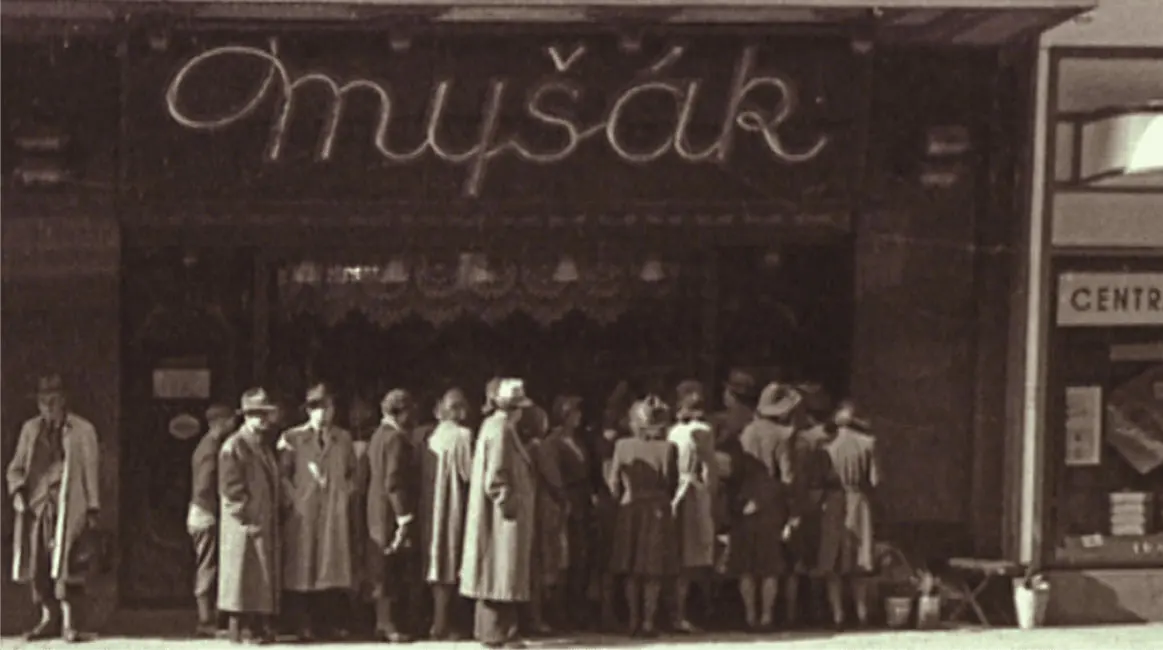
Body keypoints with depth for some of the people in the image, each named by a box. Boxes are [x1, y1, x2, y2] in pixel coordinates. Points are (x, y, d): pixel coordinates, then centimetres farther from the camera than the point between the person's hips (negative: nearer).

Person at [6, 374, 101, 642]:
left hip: (68, 507, -4)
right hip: (35, 506, 4)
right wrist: (17, 491, -2)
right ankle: (49, 618, 13)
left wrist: (92, 509, 1)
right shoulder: (30, 429, 14)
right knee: (37, 565, 2)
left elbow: (90, 471, 4)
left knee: (65, 563, -11)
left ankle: (69, 622, -5)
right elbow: (16, 467, 17)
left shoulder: (82, 430, 3)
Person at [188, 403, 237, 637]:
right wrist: (217, 513, -15)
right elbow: (204, 489, -21)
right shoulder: (211, 449, -16)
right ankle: (207, 622, -4)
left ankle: (207, 621, 14)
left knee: (207, 571, 11)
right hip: (207, 516, -10)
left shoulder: (207, 445, 14)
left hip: (201, 515, 10)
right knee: (208, 570, -6)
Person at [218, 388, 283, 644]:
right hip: (245, 527, -8)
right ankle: (240, 627, -4)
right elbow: (231, 490, -14)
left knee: (267, 576, 7)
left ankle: (260, 625, 11)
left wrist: (274, 520, 12)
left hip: (268, 526, 8)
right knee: (243, 574, -6)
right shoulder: (233, 447, -9)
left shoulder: (266, 447, 18)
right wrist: (249, 521, -17)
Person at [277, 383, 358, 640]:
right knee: (303, 569, -4)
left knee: (335, 568, -1)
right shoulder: (292, 438, 5)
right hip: (304, 513, -2)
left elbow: (353, 473, 18)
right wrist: (294, 499, -8)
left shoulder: (343, 438, 13)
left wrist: (346, 491, 3)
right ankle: (305, 625, -2)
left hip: (336, 513, 2)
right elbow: (283, 474, 2)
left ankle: (334, 623, 1)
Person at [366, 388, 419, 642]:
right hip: (392, 514, -9)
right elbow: (394, 482, -21)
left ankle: (383, 624, 16)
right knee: (393, 572, -5)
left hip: (377, 515, 9)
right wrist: (404, 517, -21)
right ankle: (391, 626, -3)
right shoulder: (397, 438, -15)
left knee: (384, 574, 12)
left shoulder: (378, 435, 14)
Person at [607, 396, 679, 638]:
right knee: (653, 572, 4)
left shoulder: (622, 446, -6)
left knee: (632, 572, 9)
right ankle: (648, 621, 0)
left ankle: (634, 621, 8)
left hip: (629, 511, 2)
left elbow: (614, 483, -1)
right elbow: (672, 484, -4)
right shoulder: (667, 449, -10)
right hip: (658, 511, -2)